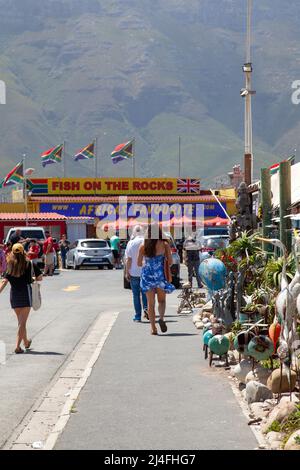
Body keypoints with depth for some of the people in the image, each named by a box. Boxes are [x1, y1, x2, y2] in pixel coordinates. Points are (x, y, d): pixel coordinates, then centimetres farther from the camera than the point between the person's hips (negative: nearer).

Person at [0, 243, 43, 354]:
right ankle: (18, 346, -9)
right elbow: (40, 278, -1)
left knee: (20, 321, 20)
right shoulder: (30, 264, -6)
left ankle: (26, 342, 37)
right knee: (22, 322, -1)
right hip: (26, 294, -4)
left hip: (14, 295, 4)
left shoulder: (10, 266, 0)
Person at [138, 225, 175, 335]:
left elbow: (139, 263, 4)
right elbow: (170, 262, -3)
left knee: (150, 302, 8)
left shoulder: (143, 246, -1)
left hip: (147, 275, 1)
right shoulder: (164, 245, -5)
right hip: (160, 275, -1)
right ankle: (161, 318, -15)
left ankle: (153, 328, 5)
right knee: (161, 300, 13)